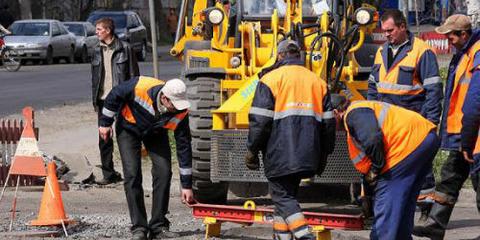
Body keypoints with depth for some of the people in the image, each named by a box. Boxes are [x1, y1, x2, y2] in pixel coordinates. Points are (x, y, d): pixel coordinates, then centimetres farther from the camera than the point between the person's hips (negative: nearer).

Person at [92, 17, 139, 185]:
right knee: (104, 139, 4)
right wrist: (95, 100, 13)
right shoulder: (98, 51, 13)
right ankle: (109, 174, 10)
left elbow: (133, 74, -2)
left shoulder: (124, 48, -3)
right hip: (103, 100, 5)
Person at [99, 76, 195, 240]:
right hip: (129, 128, -2)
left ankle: (158, 226, -2)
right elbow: (115, 95, -18)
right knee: (132, 174, -14)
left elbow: (184, 147, -22)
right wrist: (105, 123, -9)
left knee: (163, 172, -12)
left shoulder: (180, 113, -30)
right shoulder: (140, 87, -39)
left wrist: (186, 185, -18)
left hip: (155, 133, 2)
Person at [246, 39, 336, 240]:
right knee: (287, 194, 18)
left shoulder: (271, 78, -2)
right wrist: (323, 154, 22)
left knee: (282, 195, -3)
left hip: (280, 154, -5)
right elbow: (328, 122, 15)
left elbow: (260, 120, -8)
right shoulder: (317, 81, 15)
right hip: (307, 155, 5)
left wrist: (252, 150, -1)